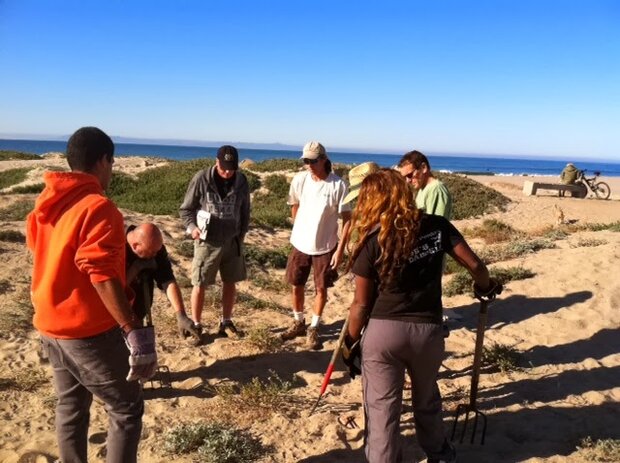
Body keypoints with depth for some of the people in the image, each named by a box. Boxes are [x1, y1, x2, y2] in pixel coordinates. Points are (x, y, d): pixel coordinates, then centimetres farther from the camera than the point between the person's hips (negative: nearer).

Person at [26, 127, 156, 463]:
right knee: (127, 408, 5)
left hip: (50, 325, 9)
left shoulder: (45, 203, 7)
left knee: (70, 405, 21)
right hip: (88, 330, -9)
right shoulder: (97, 207, -20)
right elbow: (102, 276, -27)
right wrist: (134, 332, -27)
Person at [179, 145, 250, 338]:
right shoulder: (201, 179, -12)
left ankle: (226, 323, 27)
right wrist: (192, 227, -20)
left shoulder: (241, 181, -2)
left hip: (233, 241, 3)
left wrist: (241, 234, 7)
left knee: (230, 283, 12)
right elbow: (186, 209, -4)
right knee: (200, 284, 4)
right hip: (207, 242, -3)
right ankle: (196, 325, 18)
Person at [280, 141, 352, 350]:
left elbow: (347, 218, -13)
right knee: (297, 286, 13)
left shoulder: (338, 185, -18)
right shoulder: (299, 179, -8)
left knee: (321, 288, 9)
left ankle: (314, 329, 26)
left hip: (325, 247, -3)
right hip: (300, 244, 3)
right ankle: (298, 323, 34)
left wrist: (340, 249, -16)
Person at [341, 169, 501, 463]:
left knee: (381, 409, 9)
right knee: (427, 401, 28)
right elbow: (474, 265, 0)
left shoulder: (372, 241, -10)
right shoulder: (437, 226, -2)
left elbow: (362, 303, -7)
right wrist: (487, 286, 22)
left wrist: (351, 342, 6)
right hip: (428, 330, 4)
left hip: (383, 331, -3)